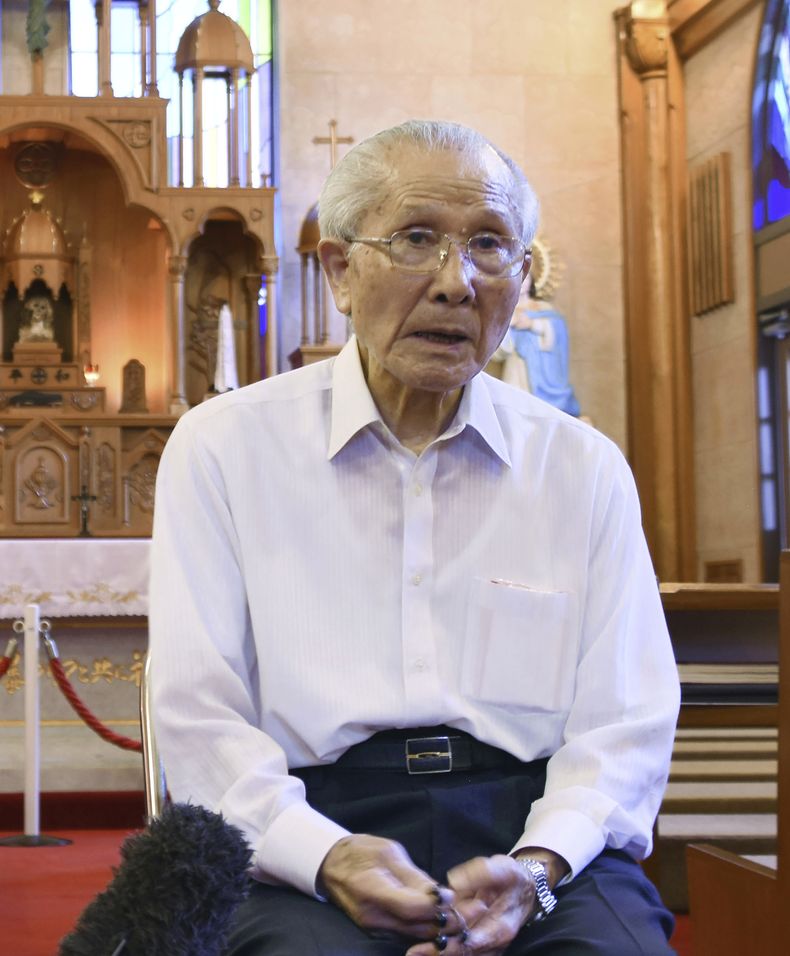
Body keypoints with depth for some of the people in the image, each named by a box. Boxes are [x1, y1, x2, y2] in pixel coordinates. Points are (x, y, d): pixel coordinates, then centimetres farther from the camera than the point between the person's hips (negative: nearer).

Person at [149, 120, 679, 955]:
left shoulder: (584, 469, 12)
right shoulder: (222, 448, 6)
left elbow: (625, 726, 7)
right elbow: (198, 716, 1)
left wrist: (535, 868, -12)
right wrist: (326, 856, -16)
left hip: (531, 834, 2)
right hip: (313, 819, -2)